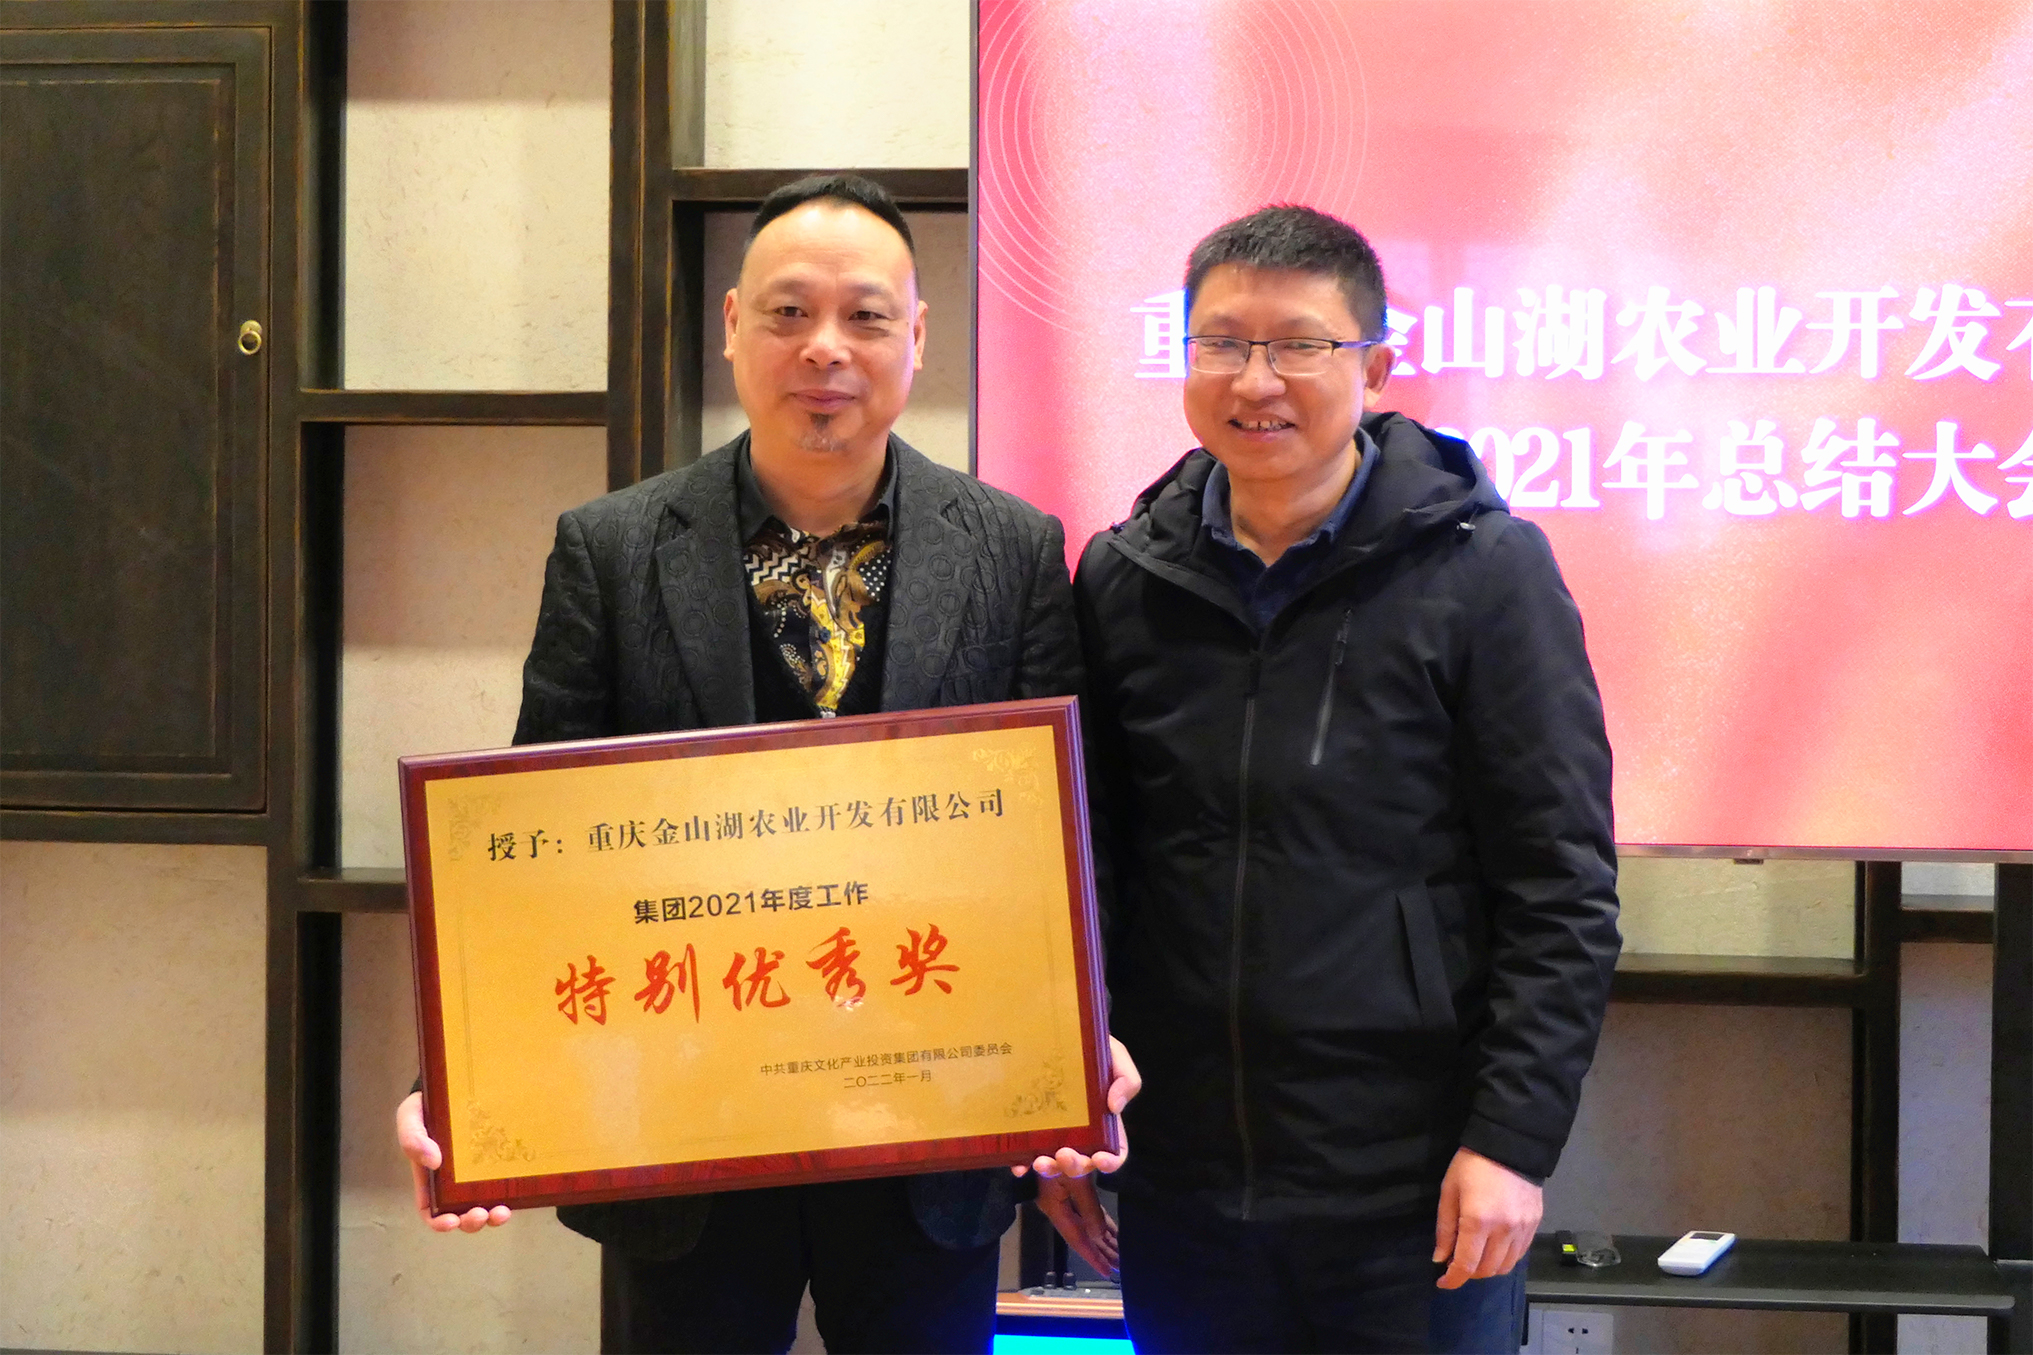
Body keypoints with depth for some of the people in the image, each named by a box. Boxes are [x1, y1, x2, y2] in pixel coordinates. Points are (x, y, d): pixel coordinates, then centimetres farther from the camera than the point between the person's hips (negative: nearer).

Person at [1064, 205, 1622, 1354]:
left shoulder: (1482, 570, -6)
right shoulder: (1123, 579, 5)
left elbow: (1562, 891, -6)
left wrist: (1513, 1140, -11)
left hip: (1416, 1201, -3)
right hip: (1181, 1187, 4)